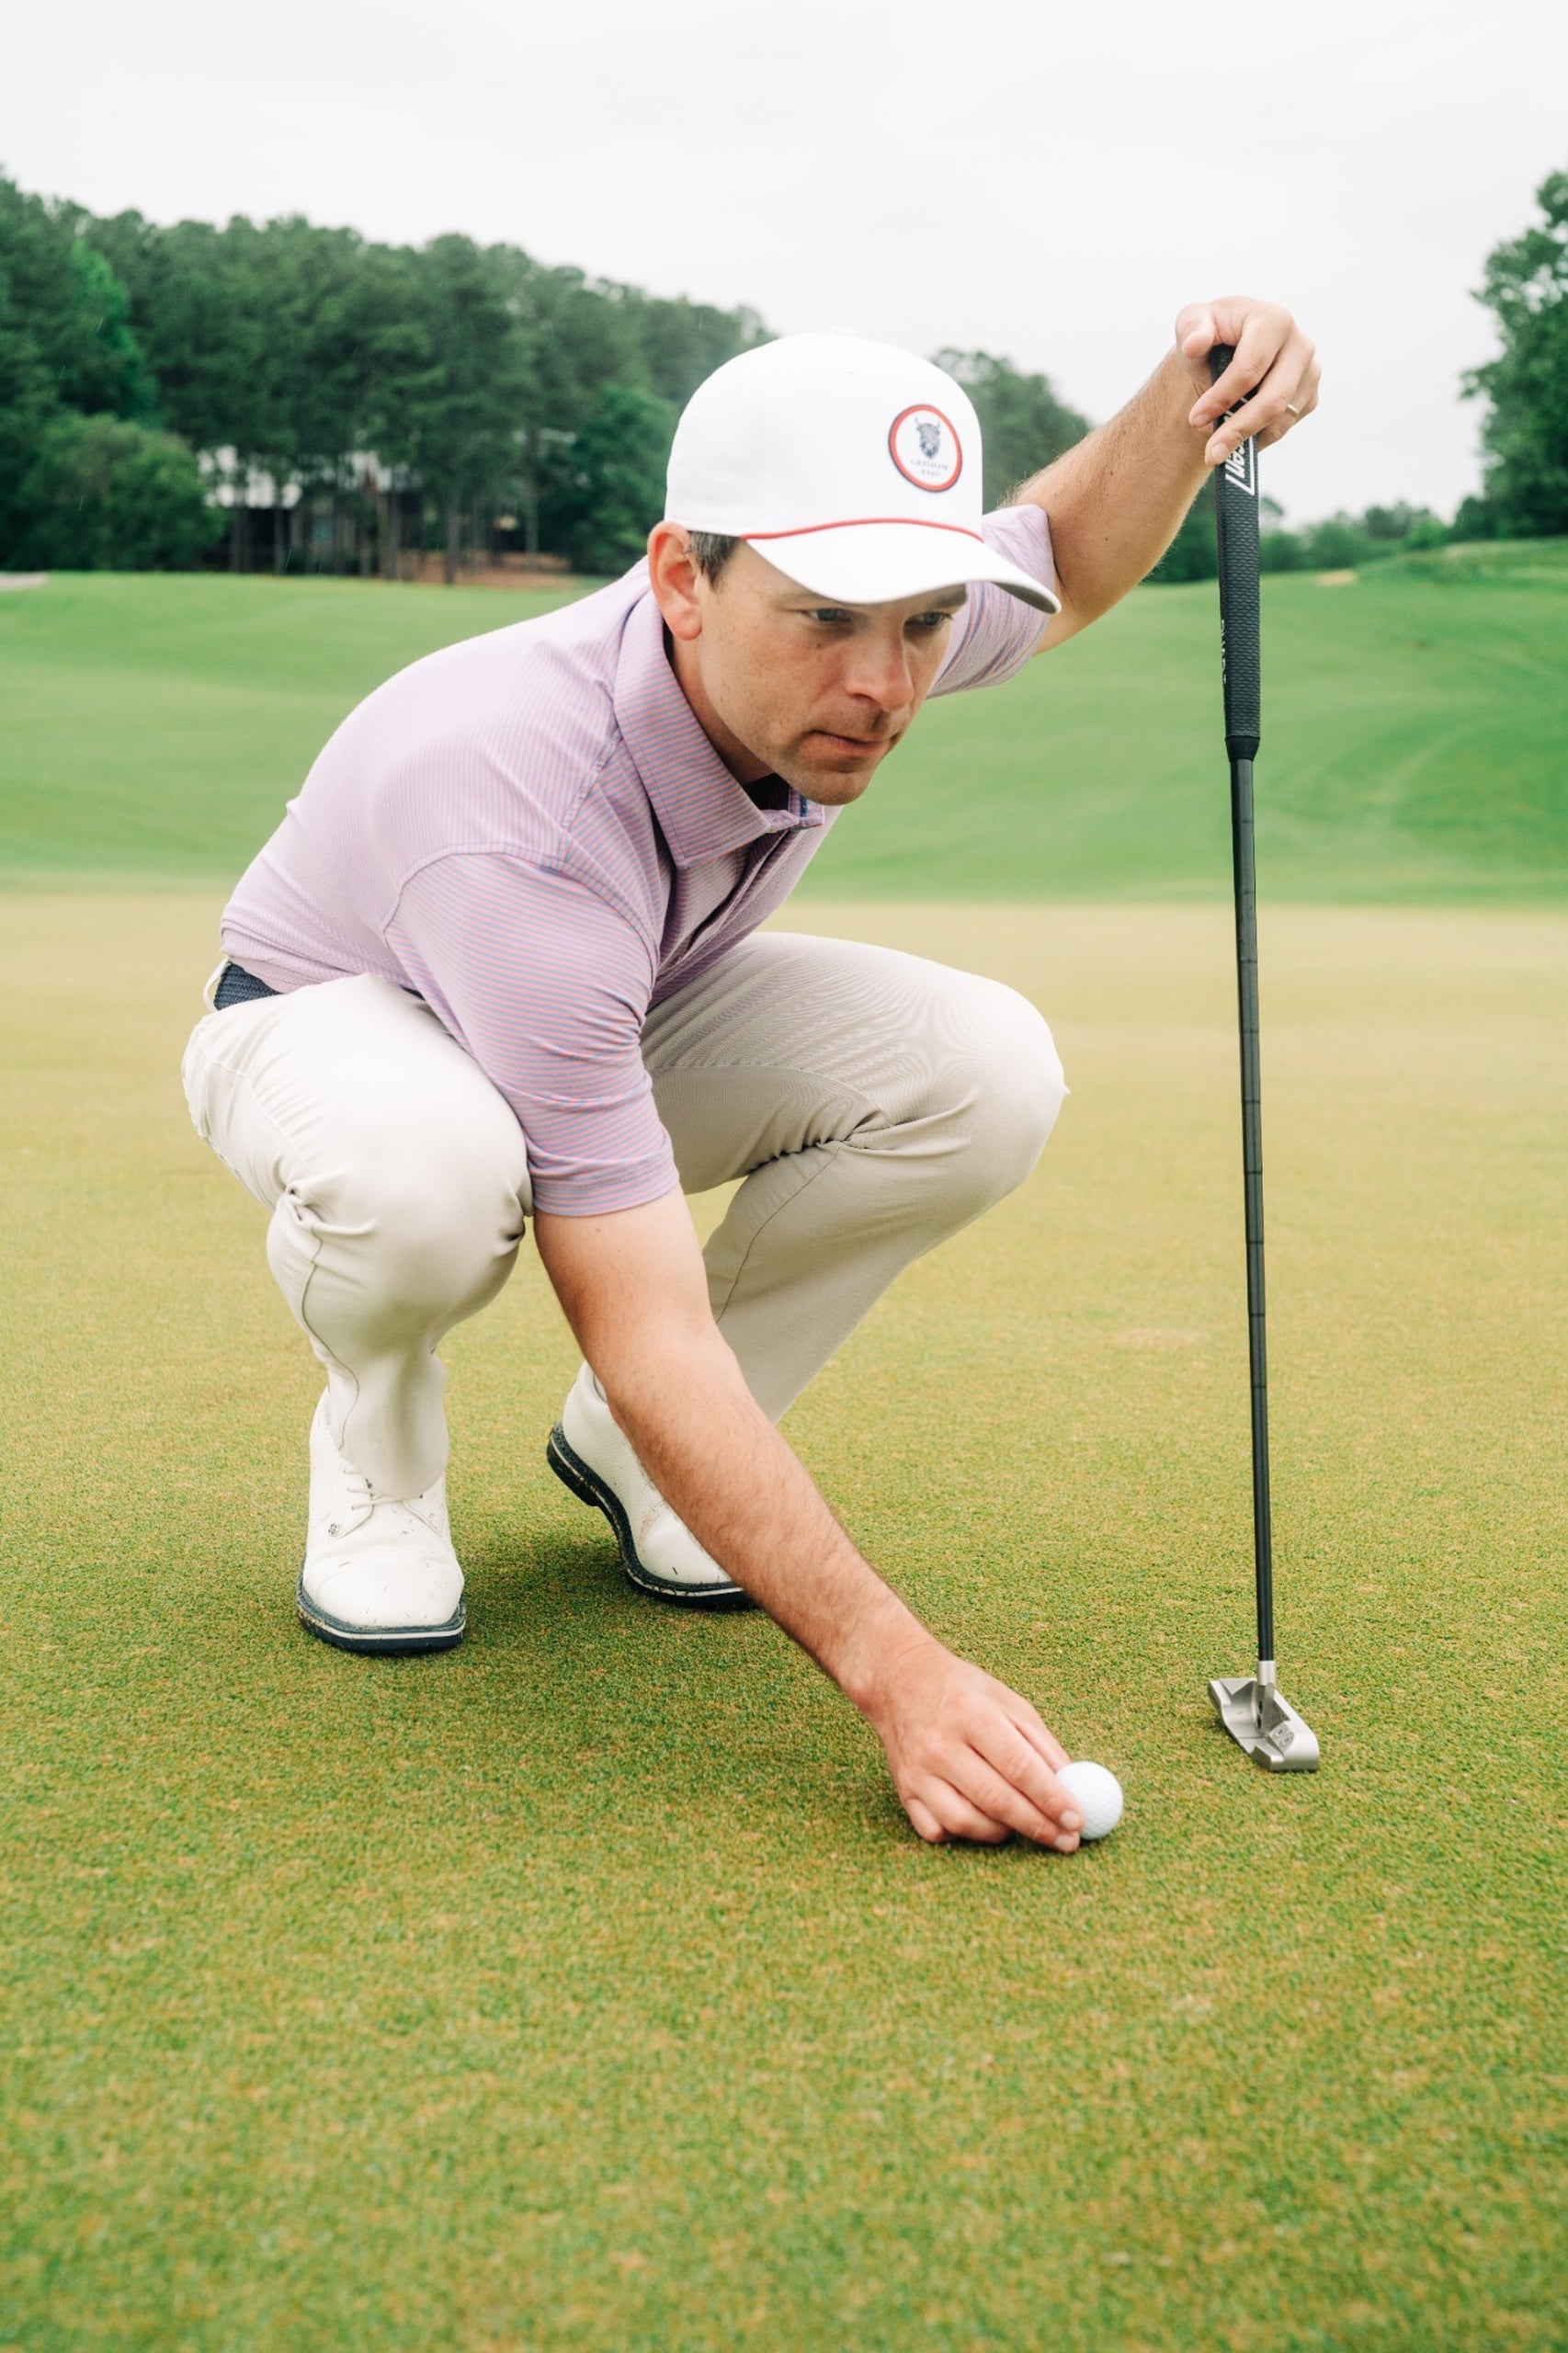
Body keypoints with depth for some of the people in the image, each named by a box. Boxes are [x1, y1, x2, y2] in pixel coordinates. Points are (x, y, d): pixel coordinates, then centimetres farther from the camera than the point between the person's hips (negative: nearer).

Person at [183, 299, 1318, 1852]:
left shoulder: (841, 656, -22)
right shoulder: (524, 815, -42)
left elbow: (1067, 556, 3)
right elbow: (648, 1331, -43)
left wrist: (1183, 405, -20)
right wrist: (893, 1668, -47)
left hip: (623, 1022, 6)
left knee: (986, 1072, -20)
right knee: (425, 1166, -44)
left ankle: (630, 1453, 0)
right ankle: (375, 1450, -5)